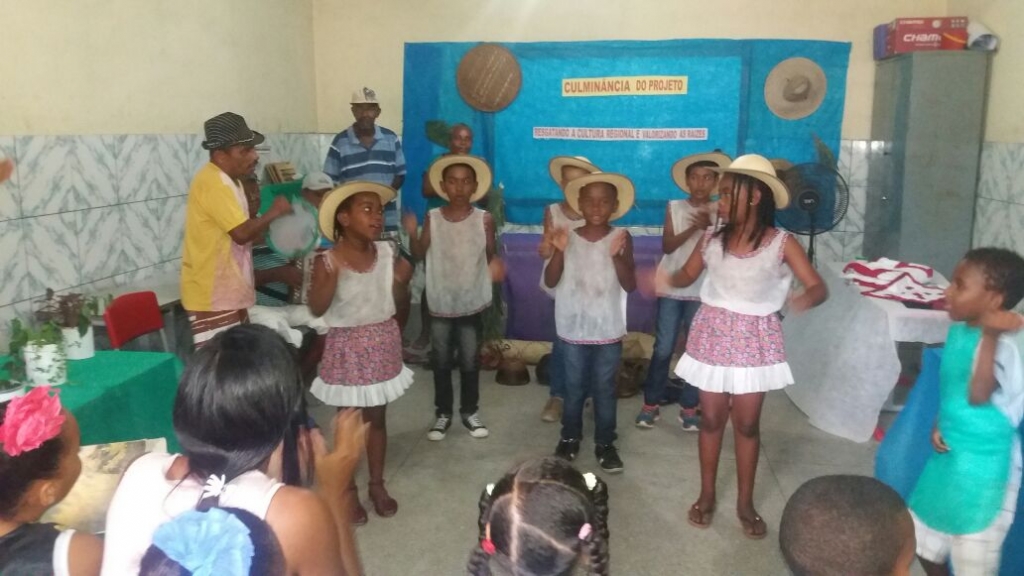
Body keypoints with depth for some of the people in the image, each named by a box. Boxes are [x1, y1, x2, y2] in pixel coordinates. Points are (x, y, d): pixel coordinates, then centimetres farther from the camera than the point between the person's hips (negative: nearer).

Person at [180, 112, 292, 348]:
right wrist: (274, 212, -11)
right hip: (212, 297, -10)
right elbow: (242, 233, -25)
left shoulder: (226, 180, 13)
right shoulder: (213, 183, -19)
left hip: (227, 293, 10)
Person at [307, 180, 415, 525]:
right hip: (348, 346, -3)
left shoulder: (387, 252, -3)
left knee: (377, 419, 16)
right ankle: (348, 491, 26)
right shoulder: (327, 261, -15)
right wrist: (332, 276, -33)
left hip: (382, 343, 4)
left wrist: (404, 277, -9)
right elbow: (316, 309, -20)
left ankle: (377, 485, 31)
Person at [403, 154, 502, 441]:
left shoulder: (484, 219, -7)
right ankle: (443, 413, 27)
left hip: (472, 303, -1)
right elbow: (420, 254, -4)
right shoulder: (432, 218, -5)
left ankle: (470, 411, 29)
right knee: (441, 362, 12)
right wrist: (412, 234, -22)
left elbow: (491, 257, -1)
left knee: (470, 362, 11)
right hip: (440, 303, 1)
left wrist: (494, 266, -23)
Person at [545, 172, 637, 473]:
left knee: (604, 388, 10)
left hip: (608, 330, -1)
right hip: (574, 329, 1)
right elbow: (550, 281, -8)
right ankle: (570, 437, 30)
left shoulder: (621, 238, -6)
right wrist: (558, 252, -23)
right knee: (574, 388, 14)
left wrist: (617, 256, -27)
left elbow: (630, 285, -12)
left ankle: (605, 443, 24)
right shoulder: (569, 237, -4)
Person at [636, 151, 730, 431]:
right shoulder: (674, 207, 2)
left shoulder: (719, 212, 2)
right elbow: (667, 245, -7)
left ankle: (688, 407, 16)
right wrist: (694, 228, -20)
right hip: (671, 288, 0)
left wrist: (709, 227, -23)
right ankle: (651, 404, 14)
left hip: (702, 291, 1)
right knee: (663, 349, 2)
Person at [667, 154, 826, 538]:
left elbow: (819, 287, -14)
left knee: (747, 423, 8)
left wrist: (804, 300, -38)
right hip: (713, 335, 2)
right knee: (711, 418, 10)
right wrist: (663, 280, -13)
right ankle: (707, 494, 28)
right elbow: (687, 275, 9)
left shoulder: (781, 243, -12)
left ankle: (745, 502, 26)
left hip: (754, 340, -2)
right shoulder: (711, 239, -5)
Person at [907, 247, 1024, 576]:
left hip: (983, 463, -8)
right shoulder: (959, 330, 3)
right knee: (923, 537, 24)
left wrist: (990, 334, -38)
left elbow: (978, 395, -38)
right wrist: (938, 426, 1)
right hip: (948, 453, 8)